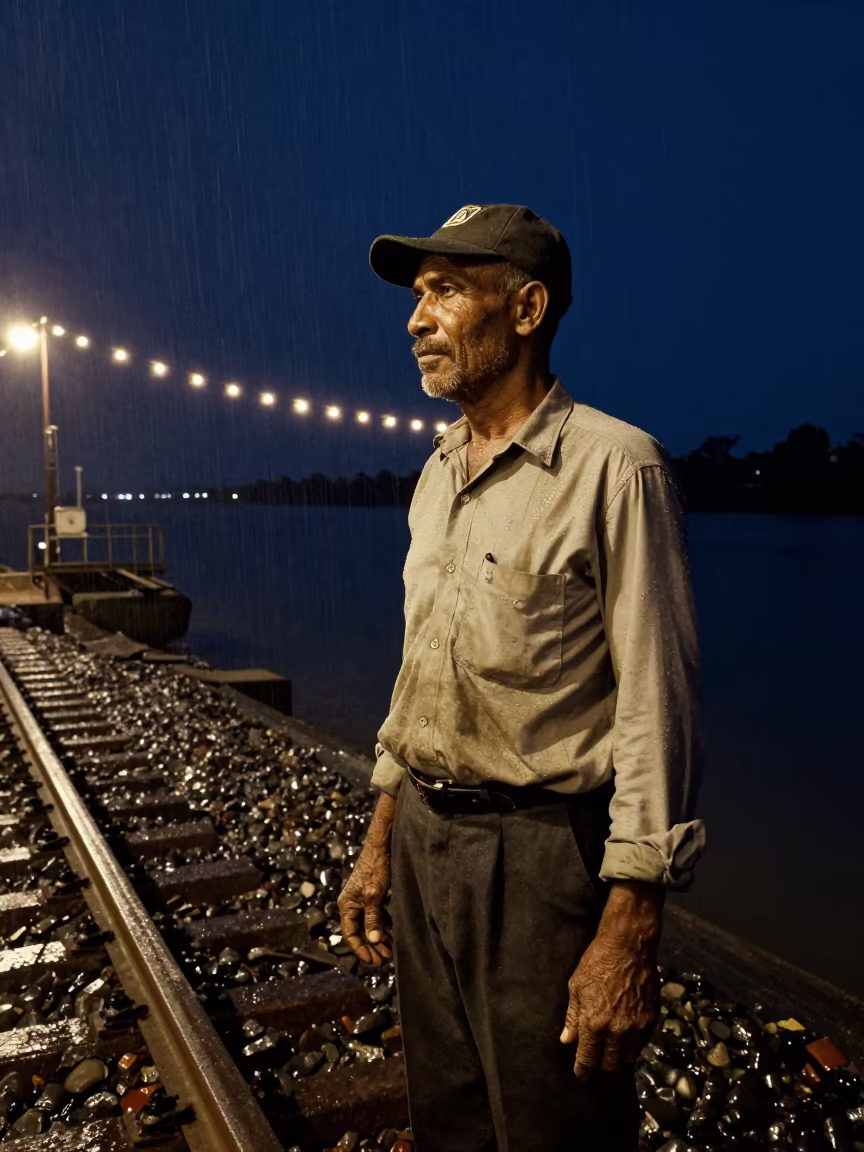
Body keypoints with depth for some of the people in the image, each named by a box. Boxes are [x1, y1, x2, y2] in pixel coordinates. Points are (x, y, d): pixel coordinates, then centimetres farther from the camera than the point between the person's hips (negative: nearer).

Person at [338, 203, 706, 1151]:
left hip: (543, 853, -7)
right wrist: (380, 844, 14)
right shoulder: (438, 474, 10)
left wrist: (629, 932, -18)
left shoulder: (613, 466, -14)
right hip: (422, 837, 7)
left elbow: (657, 707, -16)